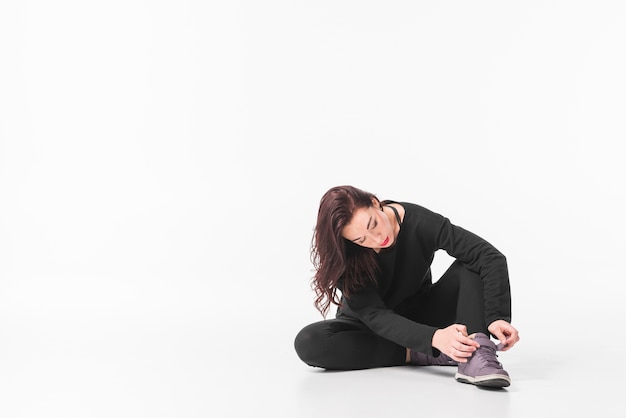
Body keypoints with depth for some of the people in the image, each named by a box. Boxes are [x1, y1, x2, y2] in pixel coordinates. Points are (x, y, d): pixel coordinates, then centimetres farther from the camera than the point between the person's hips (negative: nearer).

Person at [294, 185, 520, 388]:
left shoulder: (418, 221, -25)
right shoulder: (344, 255, -26)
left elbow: (491, 257, -29)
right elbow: (375, 315, -30)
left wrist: (497, 318, -44)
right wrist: (434, 338, -46)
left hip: (421, 316, 1)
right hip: (369, 327, -1)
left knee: (472, 264, -23)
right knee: (308, 343, -31)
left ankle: (476, 355, -41)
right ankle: (417, 356, -25)